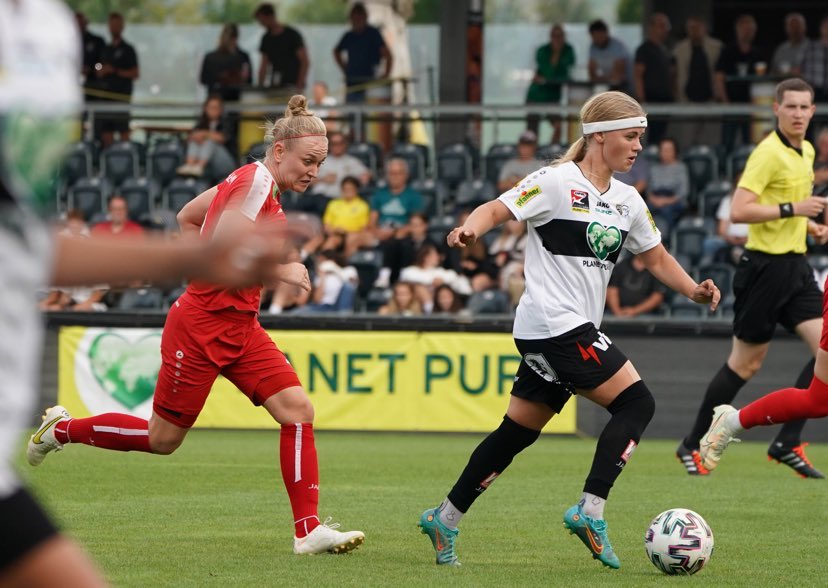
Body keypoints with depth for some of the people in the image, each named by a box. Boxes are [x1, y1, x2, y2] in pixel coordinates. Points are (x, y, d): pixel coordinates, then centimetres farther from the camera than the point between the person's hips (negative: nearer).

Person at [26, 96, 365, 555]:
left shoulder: (252, 182, 11)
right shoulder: (257, 180, -16)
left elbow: (187, 217, 21)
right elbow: (221, 243, -27)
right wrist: (279, 270, -21)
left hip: (239, 327, 9)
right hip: (202, 325, -9)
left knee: (298, 410, -7)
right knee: (162, 439, 3)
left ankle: (308, 530, -8)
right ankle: (62, 429, 25)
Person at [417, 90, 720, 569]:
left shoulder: (627, 201, 13)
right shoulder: (557, 182, -9)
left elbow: (657, 258, 20)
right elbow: (497, 210, -12)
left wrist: (694, 290, 4)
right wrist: (470, 229, -33)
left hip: (575, 330, 8)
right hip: (554, 325, -8)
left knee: (519, 431, 11)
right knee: (636, 403, -12)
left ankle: (445, 520, 17)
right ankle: (590, 511, -14)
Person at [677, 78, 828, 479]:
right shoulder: (769, 153, -16)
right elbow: (739, 211, -23)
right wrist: (792, 209, -24)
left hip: (796, 265, 8)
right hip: (766, 265, -8)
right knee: (745, 363, 0)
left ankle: (787, 443, 1)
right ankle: (692, 446, 15)